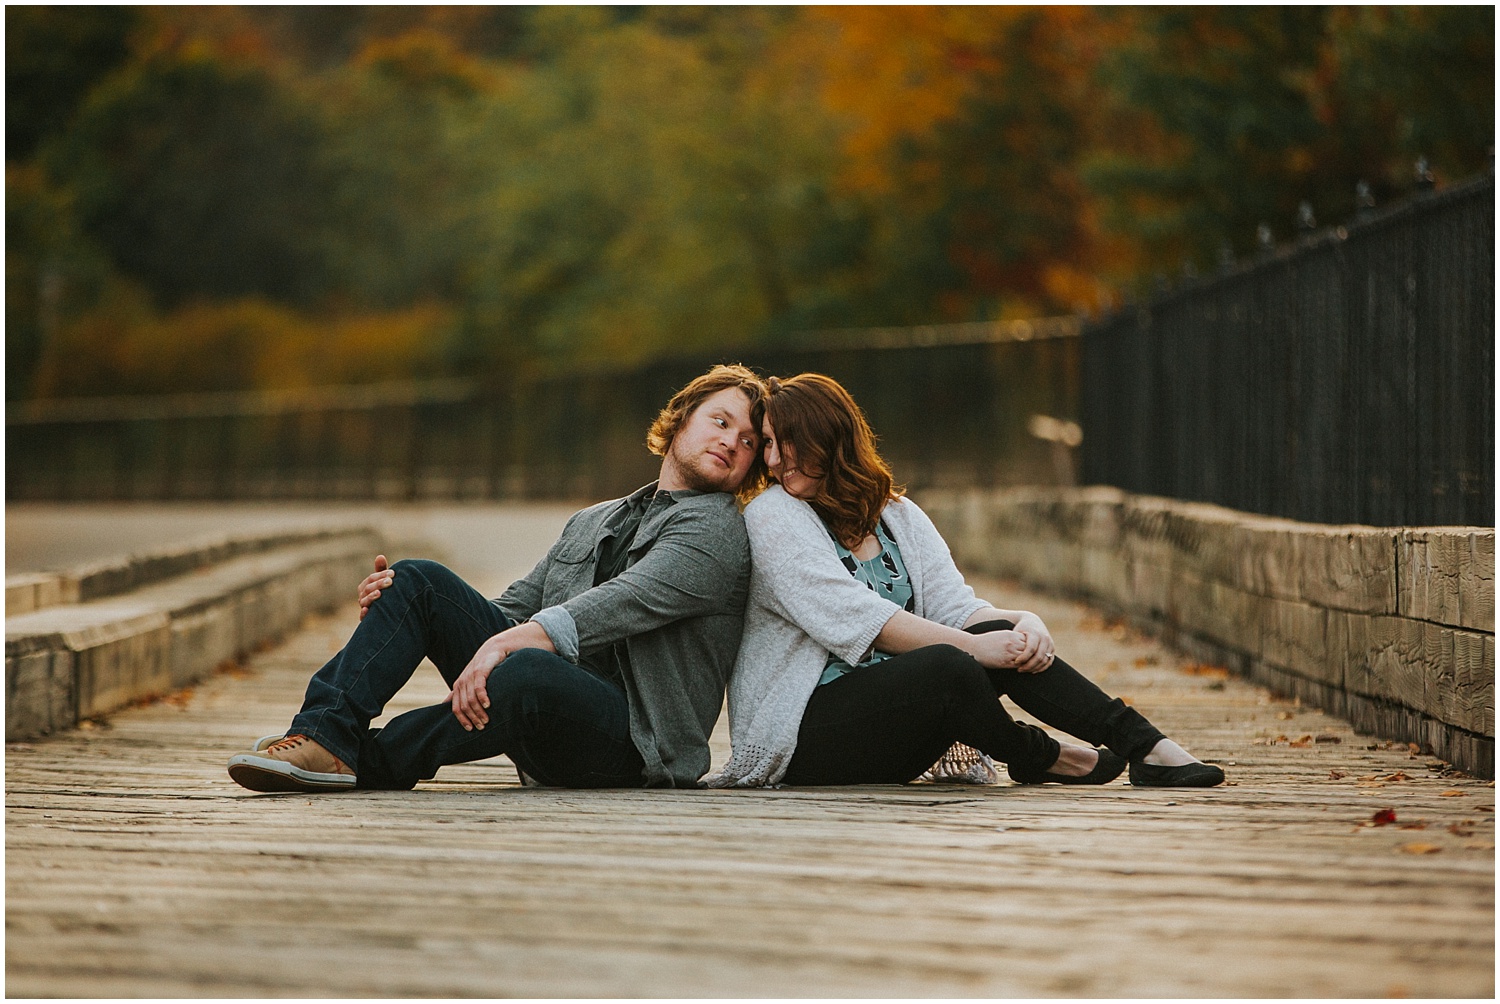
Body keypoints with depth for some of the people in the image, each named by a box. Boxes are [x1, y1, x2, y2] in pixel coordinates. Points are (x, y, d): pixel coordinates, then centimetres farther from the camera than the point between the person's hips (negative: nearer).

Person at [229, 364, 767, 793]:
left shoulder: (717, 529, 0)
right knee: (420, 579, -6)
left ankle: (365, 760, -25)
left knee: (527, 671, -40)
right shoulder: (588, 524, 26)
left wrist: (509, 641, -30)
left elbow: (622, 604, -16)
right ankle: (324, 731, -21)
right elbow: (514, 610, 23)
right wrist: (396, 605, 5)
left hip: (632, 737, -7)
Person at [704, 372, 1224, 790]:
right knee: (946, 667, -32)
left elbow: (954, 607, 3)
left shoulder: (897, 516, 14)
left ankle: (1143, 744, -18)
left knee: (1009, 640, -17)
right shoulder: (772, 518, -7)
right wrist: (973, 644, -22)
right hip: (801, 735, -6)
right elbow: (854, 618, -18)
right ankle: (1038, 758, -6)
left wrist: (1024, 622, -19)